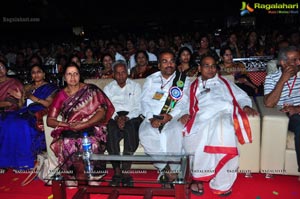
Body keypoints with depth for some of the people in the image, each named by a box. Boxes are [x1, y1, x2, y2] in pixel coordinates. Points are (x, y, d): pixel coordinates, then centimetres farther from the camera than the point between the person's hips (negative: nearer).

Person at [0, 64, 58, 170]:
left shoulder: (50, 88, 11)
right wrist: (21, 97, 4)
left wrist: (34, 98, -8)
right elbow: (24, 105, 22)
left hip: (39, 114, -5)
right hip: (26, 112, 5)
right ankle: (9, 159, -22)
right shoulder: (28, 88, 28)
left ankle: (24, 161, -26)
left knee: (21, 125, -34)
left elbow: (49, 104, -3)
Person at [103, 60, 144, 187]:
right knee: (111, 132, -32)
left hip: (131, 117, -1)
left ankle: (125, 171, -32)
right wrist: (116, 117, -15)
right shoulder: (108, 88, 17)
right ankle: (117, 171, -27)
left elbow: (138, 108, 2)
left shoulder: (135, 86, 13)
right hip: (114, 117, 1)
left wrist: (126, 118, -15)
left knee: (130, 128, -35)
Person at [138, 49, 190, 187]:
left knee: (176, 131, -34)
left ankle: (173, 169, -14)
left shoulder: (184, 80, 11)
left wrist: (170, 116, -18)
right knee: (145, 133, -30)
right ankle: (164, 167, -11)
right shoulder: (150, 80, 16)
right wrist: (151, 118, -12)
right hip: (153, 118, 2)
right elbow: (145, 101, 6)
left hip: (173, 117, -1)